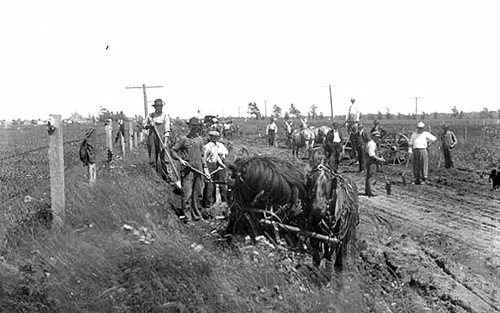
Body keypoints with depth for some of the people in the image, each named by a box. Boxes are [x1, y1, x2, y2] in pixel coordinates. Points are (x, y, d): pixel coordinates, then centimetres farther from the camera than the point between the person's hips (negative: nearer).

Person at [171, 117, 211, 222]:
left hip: (198, 168, 5)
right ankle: (184, 213, -5)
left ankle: (196, 215, 16)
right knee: (187, 192, -11)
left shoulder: (200, 139, 12)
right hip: (187, 168, -5)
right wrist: (180, 159, -13)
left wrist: (205, 169, 14)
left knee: (197, 193, 8)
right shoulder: (183, 139, -2)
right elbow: (173, 150, 1)